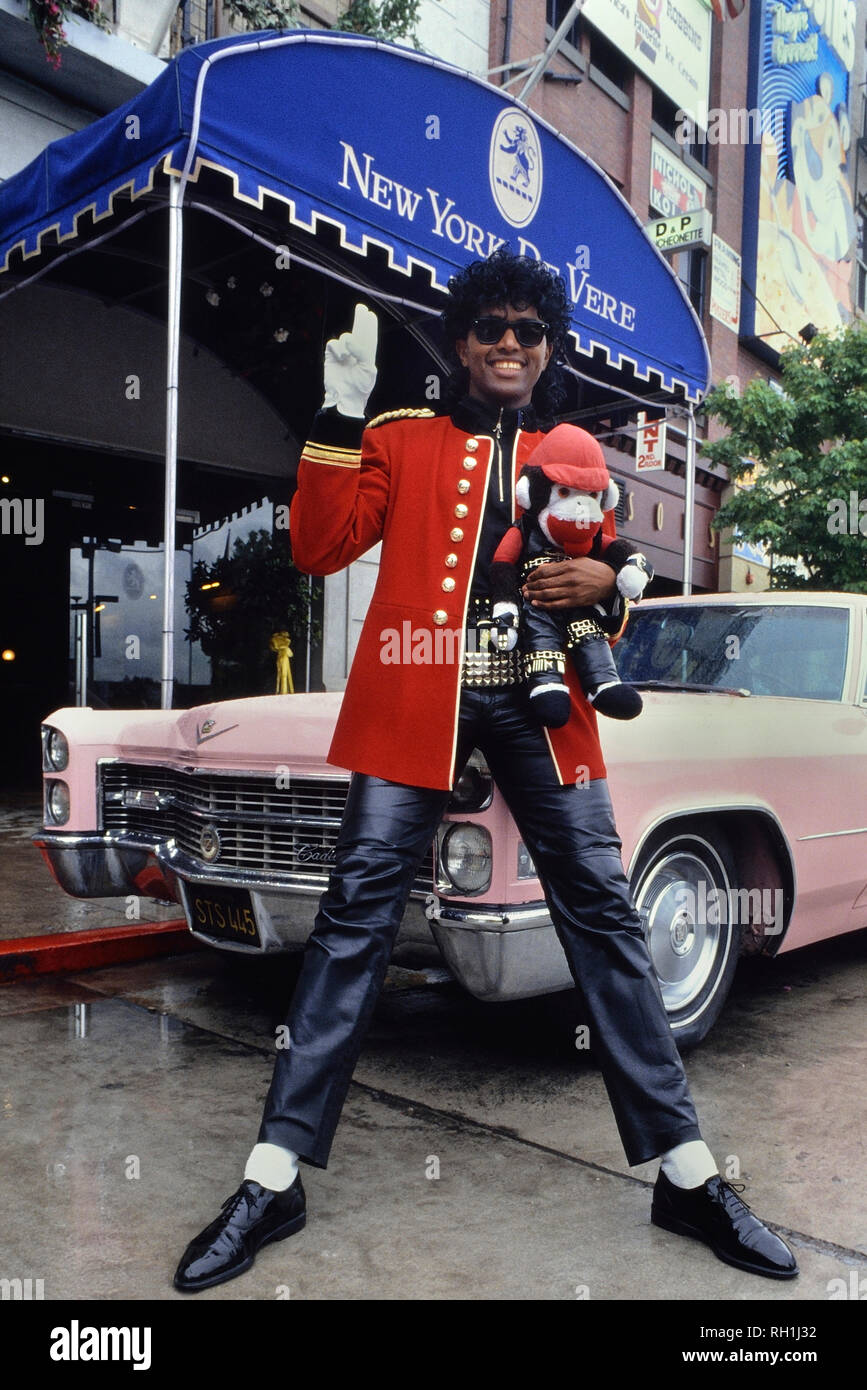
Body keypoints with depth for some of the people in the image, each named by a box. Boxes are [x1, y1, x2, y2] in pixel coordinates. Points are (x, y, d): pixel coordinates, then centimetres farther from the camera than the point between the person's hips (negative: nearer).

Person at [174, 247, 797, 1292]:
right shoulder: (403, 438, 12)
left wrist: (603, 584, 0)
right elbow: (320, 548, 1)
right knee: (358, 910, -5)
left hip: (539, 700, 2)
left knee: (602, 908, 0)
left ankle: (687, 1173, 12)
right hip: (417, 696, -1)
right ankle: (275, 1175, 5)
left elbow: (605, 578, 24)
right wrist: (340, 415, -6)